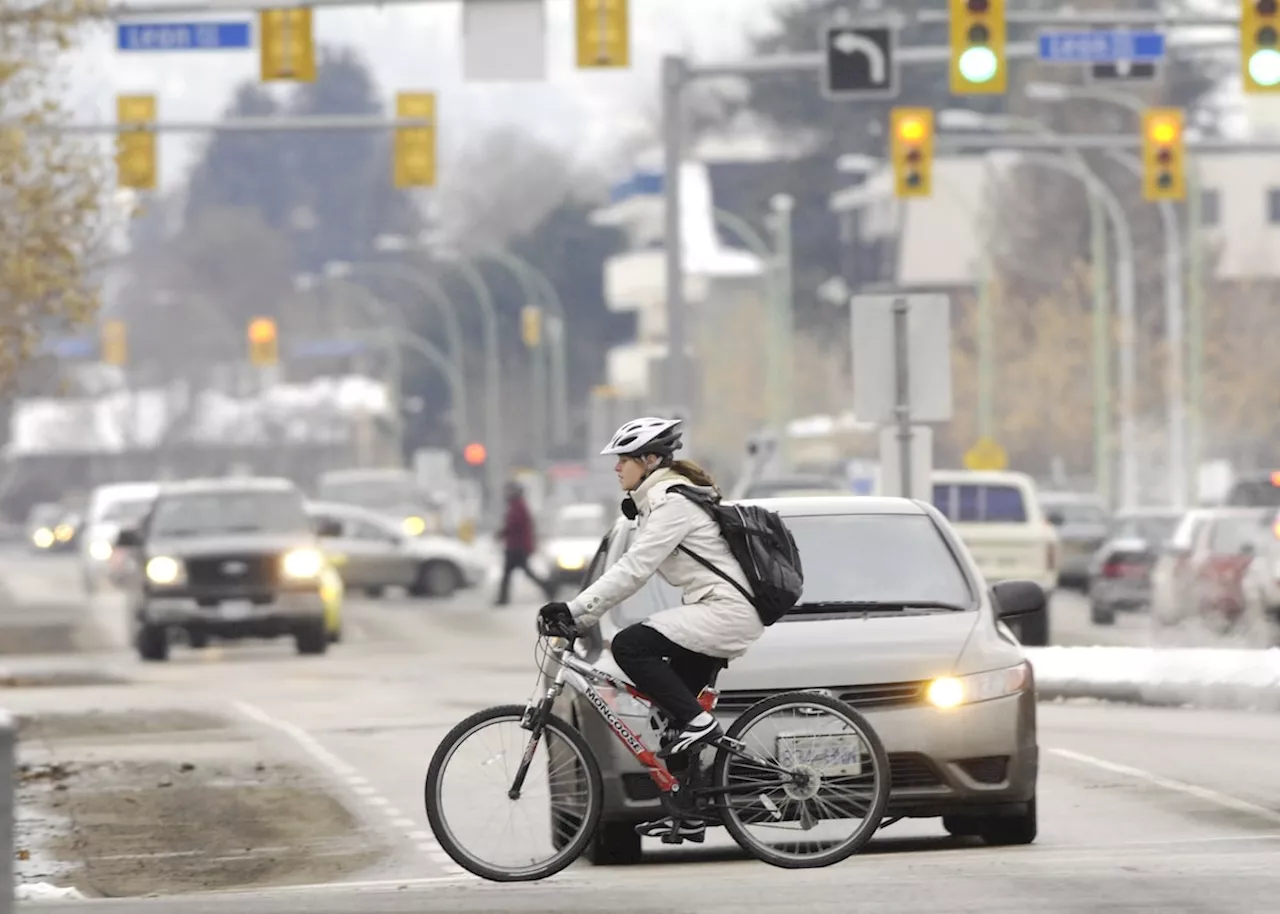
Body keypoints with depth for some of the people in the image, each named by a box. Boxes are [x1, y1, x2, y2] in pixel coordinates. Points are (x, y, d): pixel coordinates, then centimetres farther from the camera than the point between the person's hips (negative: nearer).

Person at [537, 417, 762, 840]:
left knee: (630, 646, -20)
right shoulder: (659, 499, 17)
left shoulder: (672, 503, -15)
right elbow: (632, 568, 17)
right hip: (723, 614, 11)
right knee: (673, 708, 8)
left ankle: (697, 724, -14)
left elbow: (634, 570, -22)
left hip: (727, 611, -11)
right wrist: (578, 615, 10)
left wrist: (574, 611, -22)